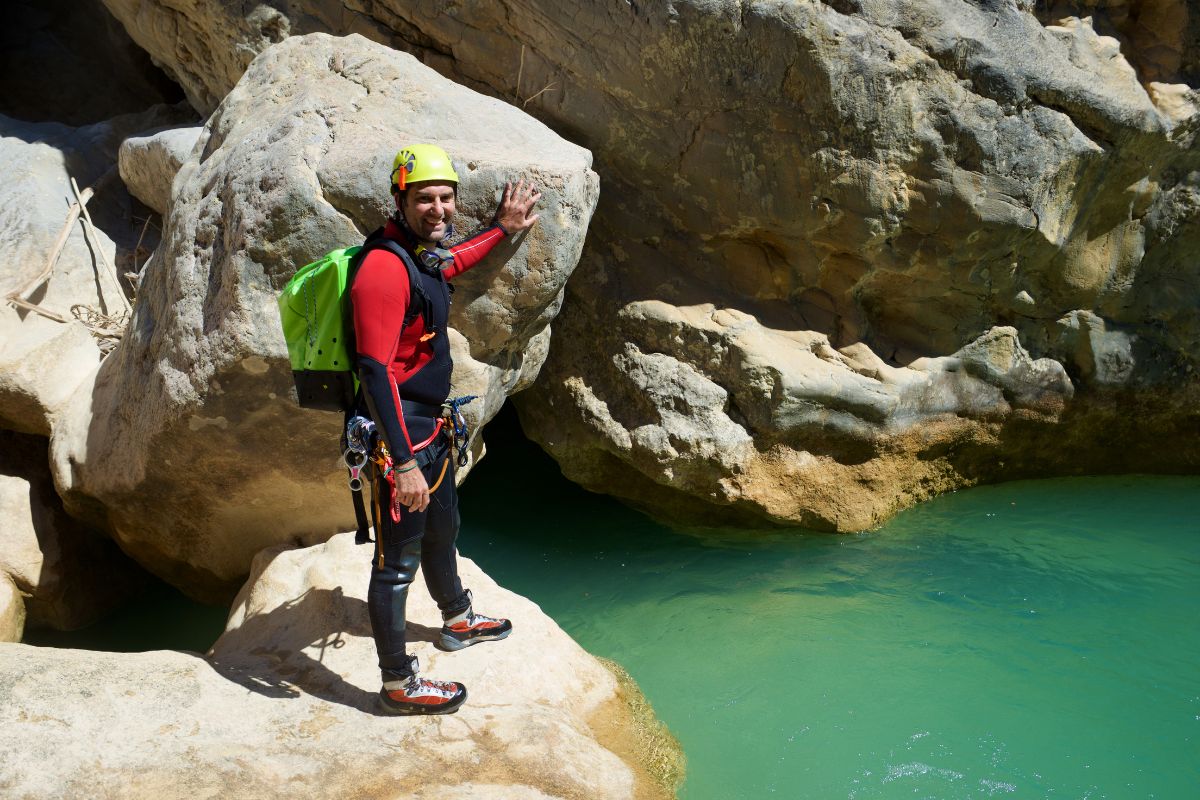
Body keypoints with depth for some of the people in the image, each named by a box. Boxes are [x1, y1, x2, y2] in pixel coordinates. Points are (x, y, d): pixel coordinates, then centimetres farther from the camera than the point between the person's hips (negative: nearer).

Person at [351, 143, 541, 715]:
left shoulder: (424, 257, 5)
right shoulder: (384, 267, -24)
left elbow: (452, 263, 33)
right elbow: (375, 371, -29)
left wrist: (503, 229, 39)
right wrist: (404, 462, -31)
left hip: (431, 427, 10)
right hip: (398, 432, -10)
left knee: (442, 530, 29)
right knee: (398, 559, 1)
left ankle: (459, 621, 53)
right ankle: (399, 686, 15)